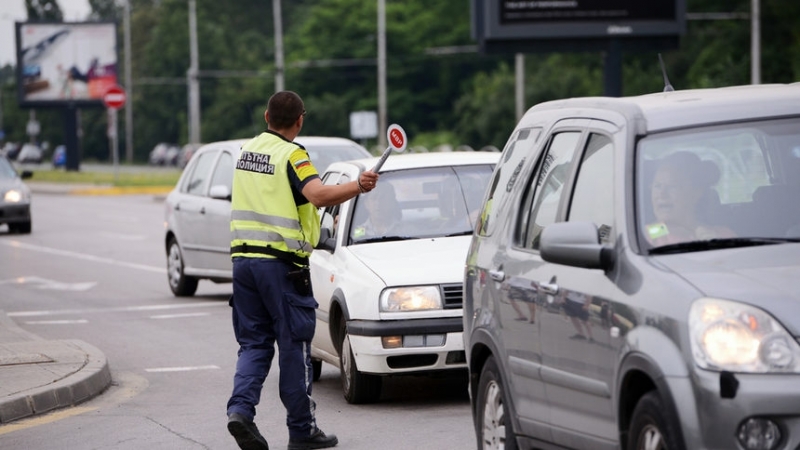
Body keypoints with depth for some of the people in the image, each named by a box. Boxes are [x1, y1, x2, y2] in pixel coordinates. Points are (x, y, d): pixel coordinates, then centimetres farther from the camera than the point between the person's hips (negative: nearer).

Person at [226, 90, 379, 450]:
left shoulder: (248, 149, 12)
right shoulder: (291, 154, -10)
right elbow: (318, 194, -27)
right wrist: (358, 186, -24)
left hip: (243, 255, 6)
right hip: (281, 261, -6)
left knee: (254, 343, 11)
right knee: (294, 346, 2)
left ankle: (241, 408, -10)